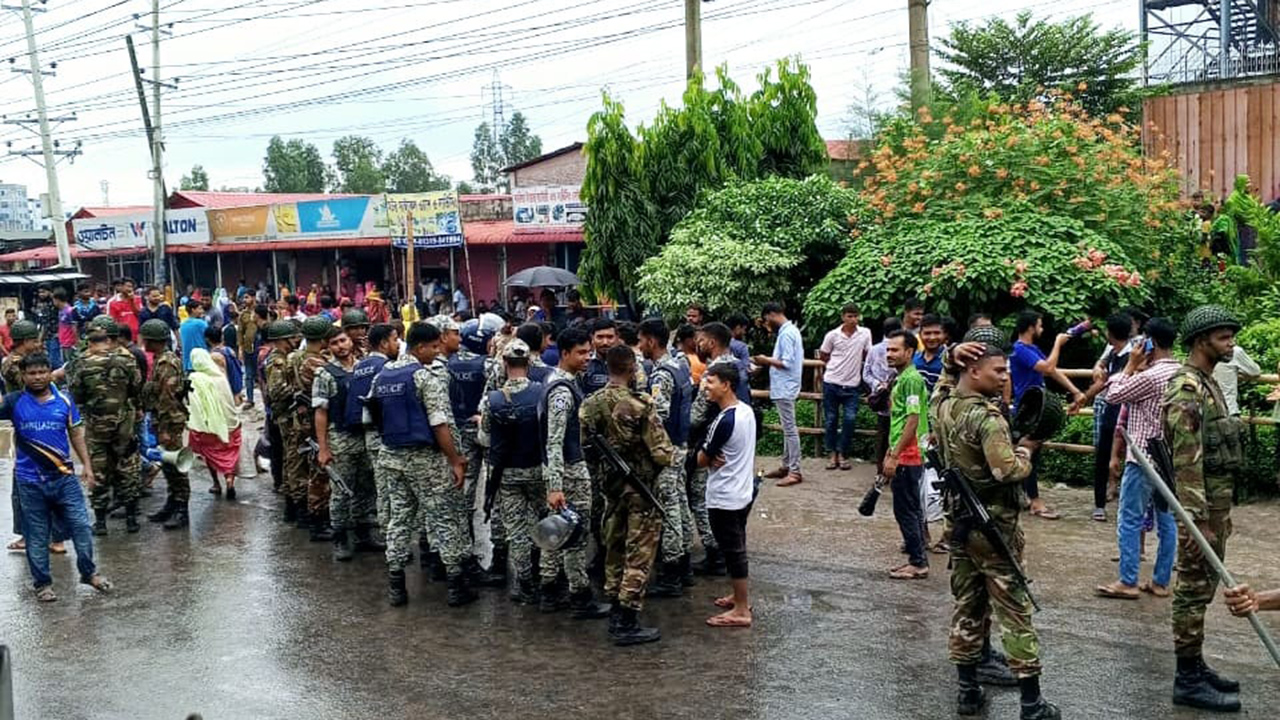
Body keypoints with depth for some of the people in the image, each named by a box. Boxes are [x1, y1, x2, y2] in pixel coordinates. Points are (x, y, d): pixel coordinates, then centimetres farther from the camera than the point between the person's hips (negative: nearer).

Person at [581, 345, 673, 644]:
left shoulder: (590, 404, -2)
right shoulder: (640, 405, -20)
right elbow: (662, 453, -19)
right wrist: (673, 454, 3)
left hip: (611, 485, 6)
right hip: (641, 489, -6)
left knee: (615, 549, 18)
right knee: (639, 556, 1)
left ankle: (616, 613, 26)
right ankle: (627, 624, 4)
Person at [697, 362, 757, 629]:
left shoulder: (724, 421, -24)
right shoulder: (747, 411, 3)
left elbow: (701, 460, -15)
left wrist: (712, 457, 3)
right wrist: (719, 457, -5)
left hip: (724, 498, -9)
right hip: (743, 492, 9)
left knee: (732, 551, 0)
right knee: (737, 547, 21)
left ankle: (741, 611, 8)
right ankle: (740, 596, 35)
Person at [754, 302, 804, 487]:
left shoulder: (786, 334, -17)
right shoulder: (790, 330, 14)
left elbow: (787, 363, -23)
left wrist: (767, 360, -11)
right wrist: (769, 362, 9)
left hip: (785, 388, -11)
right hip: (784, 387, 11)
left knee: (790, 429, -8)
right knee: (787, 429, 14)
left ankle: (795, 472, -6)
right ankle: (786, 466, 21)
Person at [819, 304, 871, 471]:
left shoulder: (865, 334, -2)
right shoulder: (832, 335, -4)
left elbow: (867, 356, 9)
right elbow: (823, 356, 8)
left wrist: (855, 363, 5)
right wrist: (838, 363, 5)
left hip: (852, 385, 0)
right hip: (832, 382, 0)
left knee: (850, 419, -6)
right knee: (831, 420, 6)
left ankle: (843, 455, 8)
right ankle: (833, 454, 17)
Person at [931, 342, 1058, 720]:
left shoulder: (941, 408, 3)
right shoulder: (987, 417, -22)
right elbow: (1008, 471, -28)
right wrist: (1026, 448, -10)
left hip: (958, 520, 8)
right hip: (993, 525, -7)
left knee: (966, 606, 14)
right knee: (1014, 612, 0)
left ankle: (968, 690, 20)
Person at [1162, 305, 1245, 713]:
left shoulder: (1208, 384, 15)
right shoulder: (1186, 390, -17)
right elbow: (1187, 462, -22)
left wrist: (1221, 513, 21)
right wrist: (1199, 521, -25)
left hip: (1215, 500, 10)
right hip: (1201, 504, -10)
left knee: (1202, 588, 15)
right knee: (1193, 591, -4)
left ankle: (1195, 667, 24)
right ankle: (1188, 681, 1)